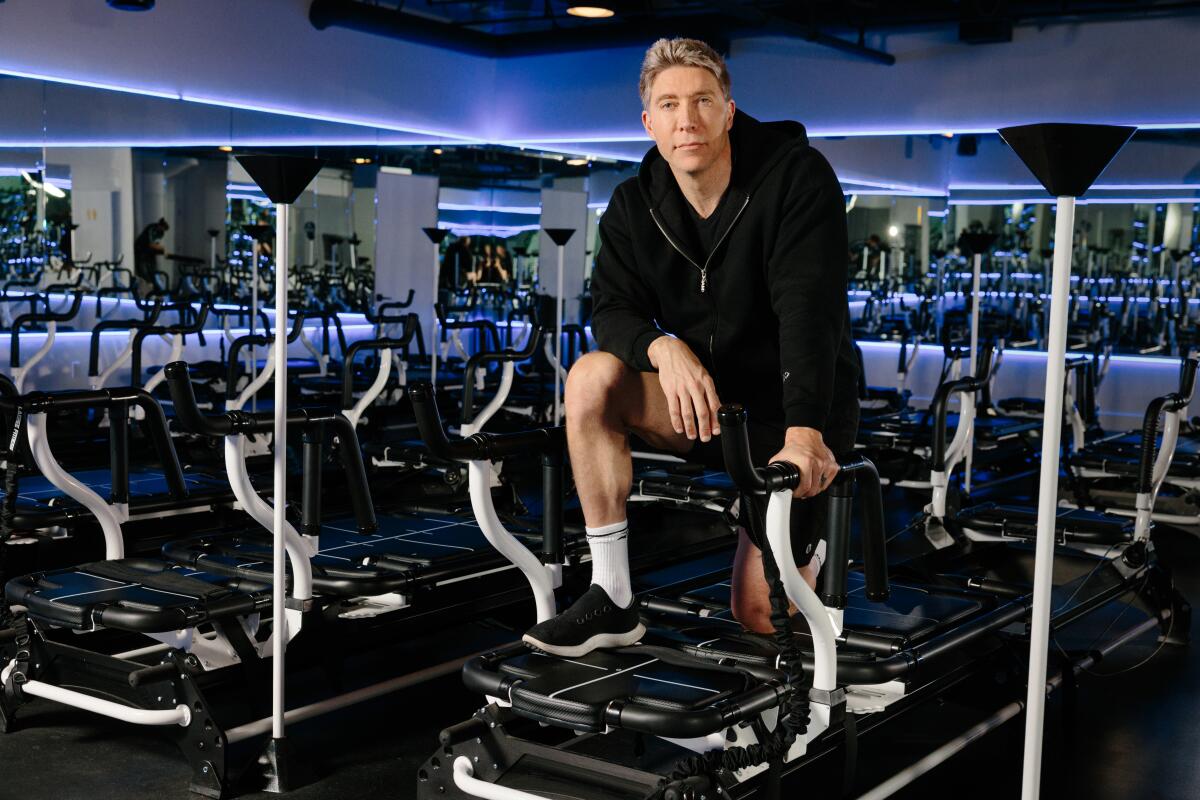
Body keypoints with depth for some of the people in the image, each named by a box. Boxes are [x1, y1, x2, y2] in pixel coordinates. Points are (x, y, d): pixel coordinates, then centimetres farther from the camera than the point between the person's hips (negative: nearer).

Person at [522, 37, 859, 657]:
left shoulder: (796, 176, -17)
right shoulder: (634, 206, -2)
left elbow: (809, 307, -28)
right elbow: (613, 311, -9)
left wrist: (804, 433, -39)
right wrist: (664, 347, -33)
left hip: (793, 415, -4)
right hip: (705, 398, 4)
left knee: (759, 616, -5)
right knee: (592, 377, -25)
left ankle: (812, 530, 32)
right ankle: (612, 599, -18)